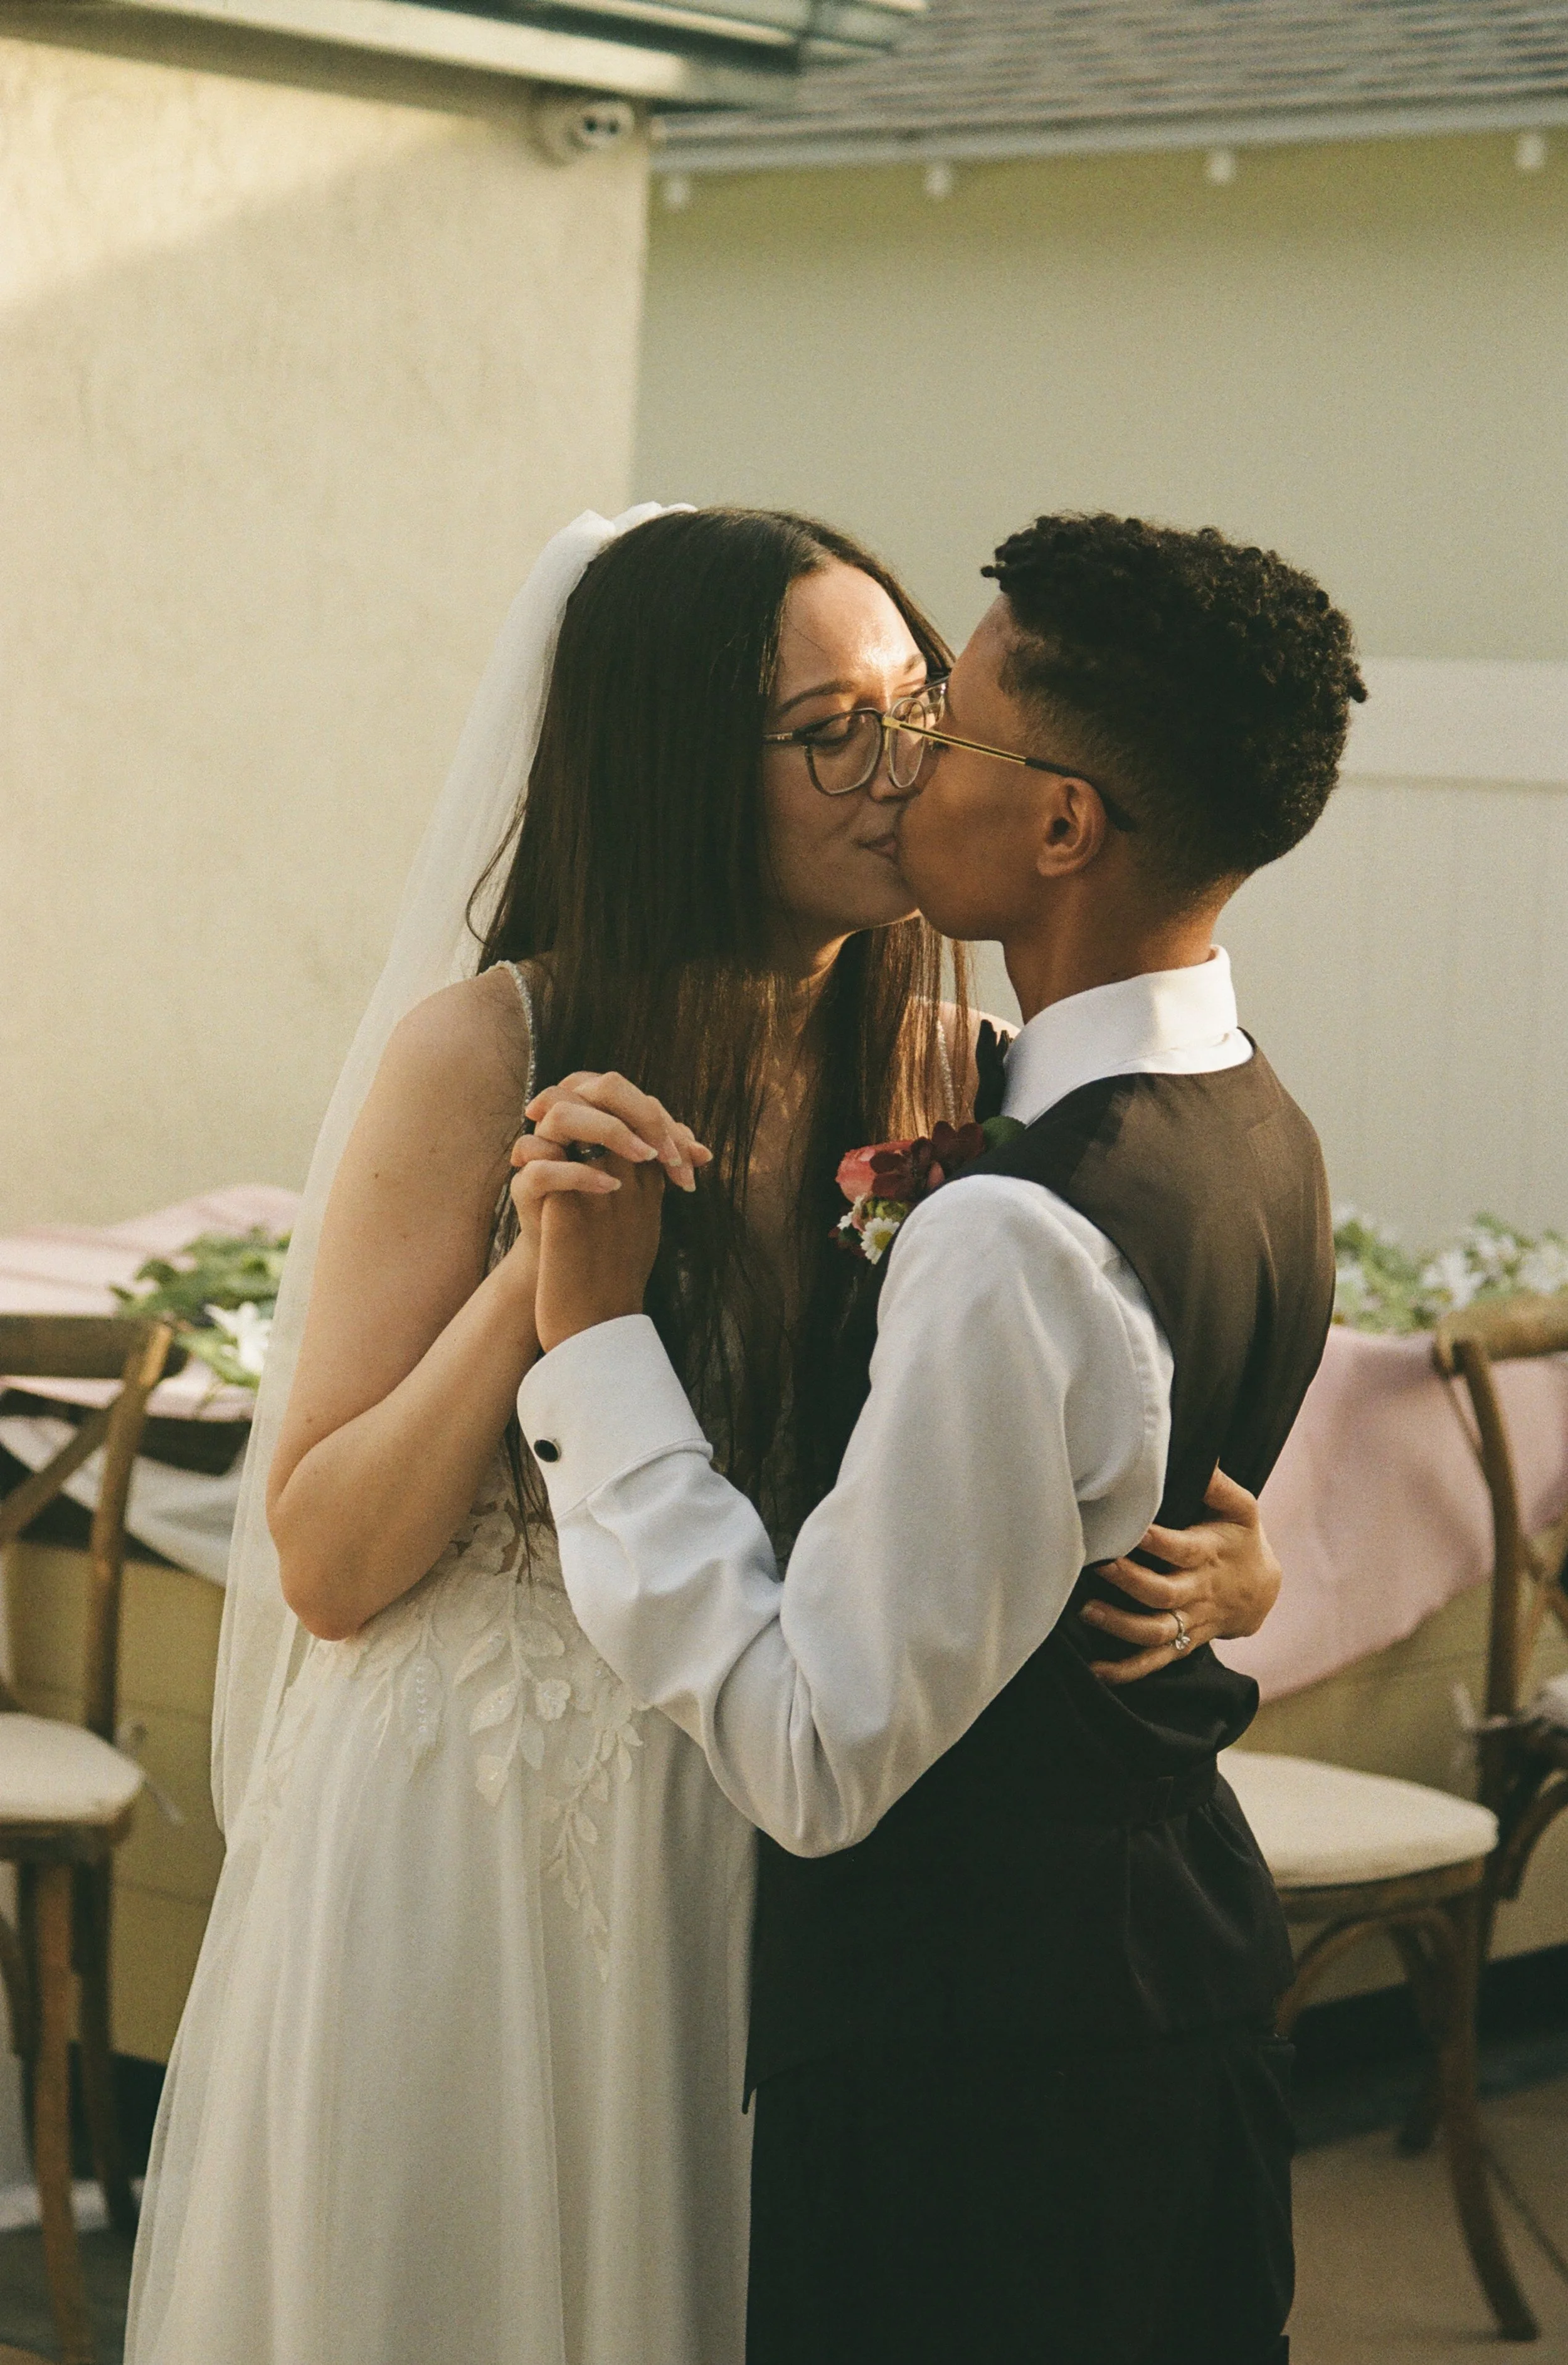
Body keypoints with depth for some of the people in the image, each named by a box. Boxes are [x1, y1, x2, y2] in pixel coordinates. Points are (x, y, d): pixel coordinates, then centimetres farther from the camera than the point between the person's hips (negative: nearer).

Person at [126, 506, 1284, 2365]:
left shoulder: (947, 1080, -2)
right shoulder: (483, 1056, -13)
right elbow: (324, 1564, -13)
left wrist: (1220, 1572, -19)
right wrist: (543, 1268, -26)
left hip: (778, 1864, 3)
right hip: (474, 1853, -3)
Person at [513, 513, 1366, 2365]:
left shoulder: (1019, 1243, -27)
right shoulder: (1261, 1140, 2)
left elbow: (815, 1757, -24)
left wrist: (594, 1339, -22)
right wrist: (937, 1216, 3)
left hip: (976, 2033, -9)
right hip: (1187, 1955, 9)